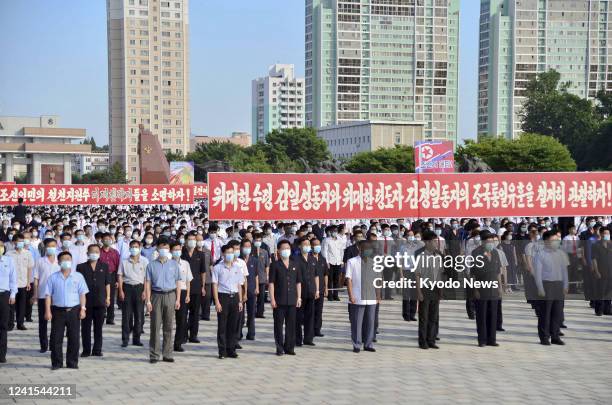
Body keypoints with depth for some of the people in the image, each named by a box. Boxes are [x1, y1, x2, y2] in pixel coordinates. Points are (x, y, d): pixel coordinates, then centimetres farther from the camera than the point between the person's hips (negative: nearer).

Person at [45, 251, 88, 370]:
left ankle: (72, 362, 11)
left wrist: (82, 308, -4)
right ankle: (56, 363, 9)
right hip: (58, 310, 0)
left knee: (74, 338, 2)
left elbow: (82, 294, 5)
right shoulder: (53, 278, 5)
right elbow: (48, 295, 4)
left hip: (74, 311, 0)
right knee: (56, 338, 1)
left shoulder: (78, 277, 6)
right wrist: (47, 311, -4)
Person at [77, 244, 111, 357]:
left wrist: (108, 297, 5)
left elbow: (107, 283, 11)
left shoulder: (104, 267, 8)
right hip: (86, 302, -1)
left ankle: (97, 350, 13)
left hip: (100, 301, 1)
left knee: (98, 327, 6)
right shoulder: (81, 267, 3)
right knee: (85, 327, 3)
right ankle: (86, 350, 10)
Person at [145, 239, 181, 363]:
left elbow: (177, 283, 9)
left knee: (168, 326, 5)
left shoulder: (174, 264, 9)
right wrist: (148, 301, -5)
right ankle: (154, 354, 4)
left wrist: (178, 299, 2)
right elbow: (148, 283, 2)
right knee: (155, 326, -1)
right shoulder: (152, 265, 5)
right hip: (156, 295, -1)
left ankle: (167, 354, 10)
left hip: (170, 295, 1)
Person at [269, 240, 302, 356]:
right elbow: (271, 283, -4)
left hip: (292, 300, 4)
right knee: (278, 325, 1)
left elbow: (298, 282, 14)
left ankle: (289, 347, 14)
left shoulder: (294, 265, 11)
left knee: (291, 324, 6)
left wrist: (299, 297, 8)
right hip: (279, 301, -3)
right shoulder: (275, 265, -1)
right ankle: (279, 348, 8)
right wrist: (272, 299, -10)